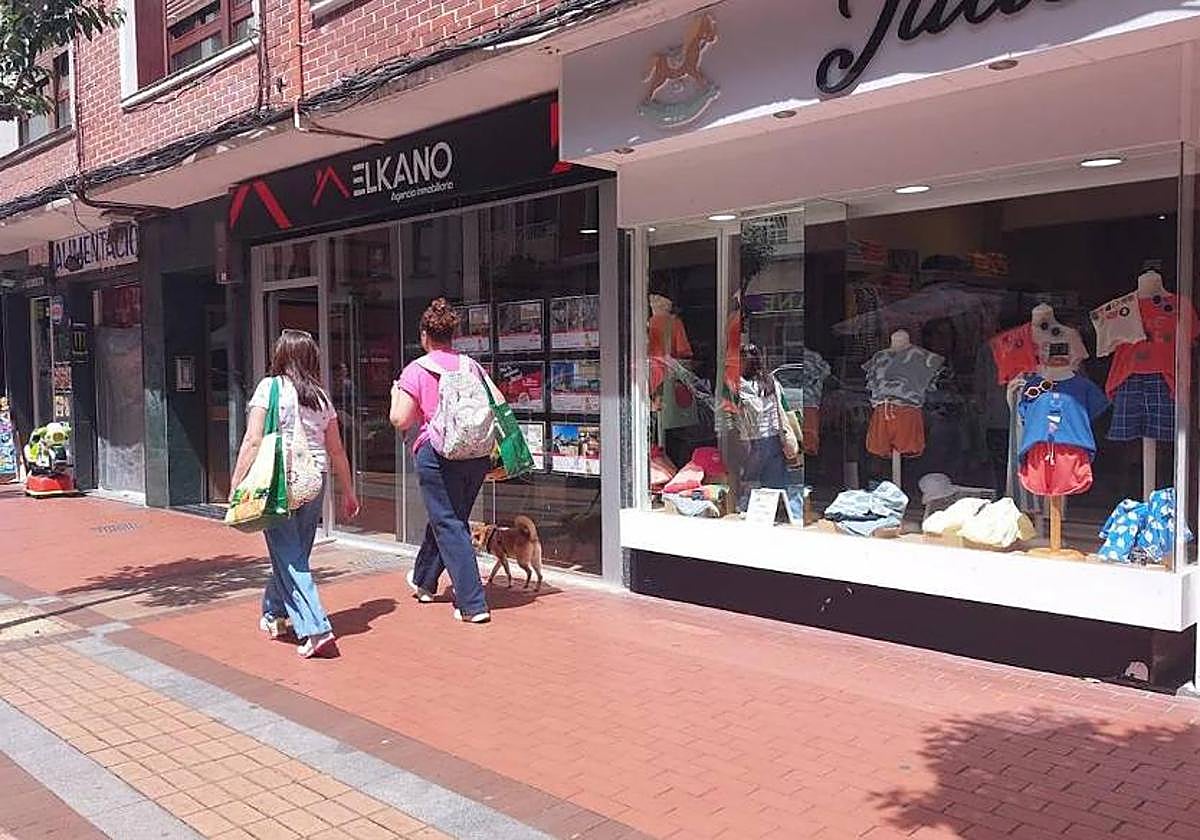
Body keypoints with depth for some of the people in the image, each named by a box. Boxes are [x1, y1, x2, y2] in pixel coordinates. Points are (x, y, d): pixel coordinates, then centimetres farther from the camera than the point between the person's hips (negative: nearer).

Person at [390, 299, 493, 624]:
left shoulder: (416, 370, -6)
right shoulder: (471, 365, 7)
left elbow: (400, 421, -8)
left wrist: (395, 393, 10)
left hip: (437, 454, -5)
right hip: (477, 453, 5)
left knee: (449, 526, 0)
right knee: (451, 518, 20)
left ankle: (473, 604, -4)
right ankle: (424, 581, 42)